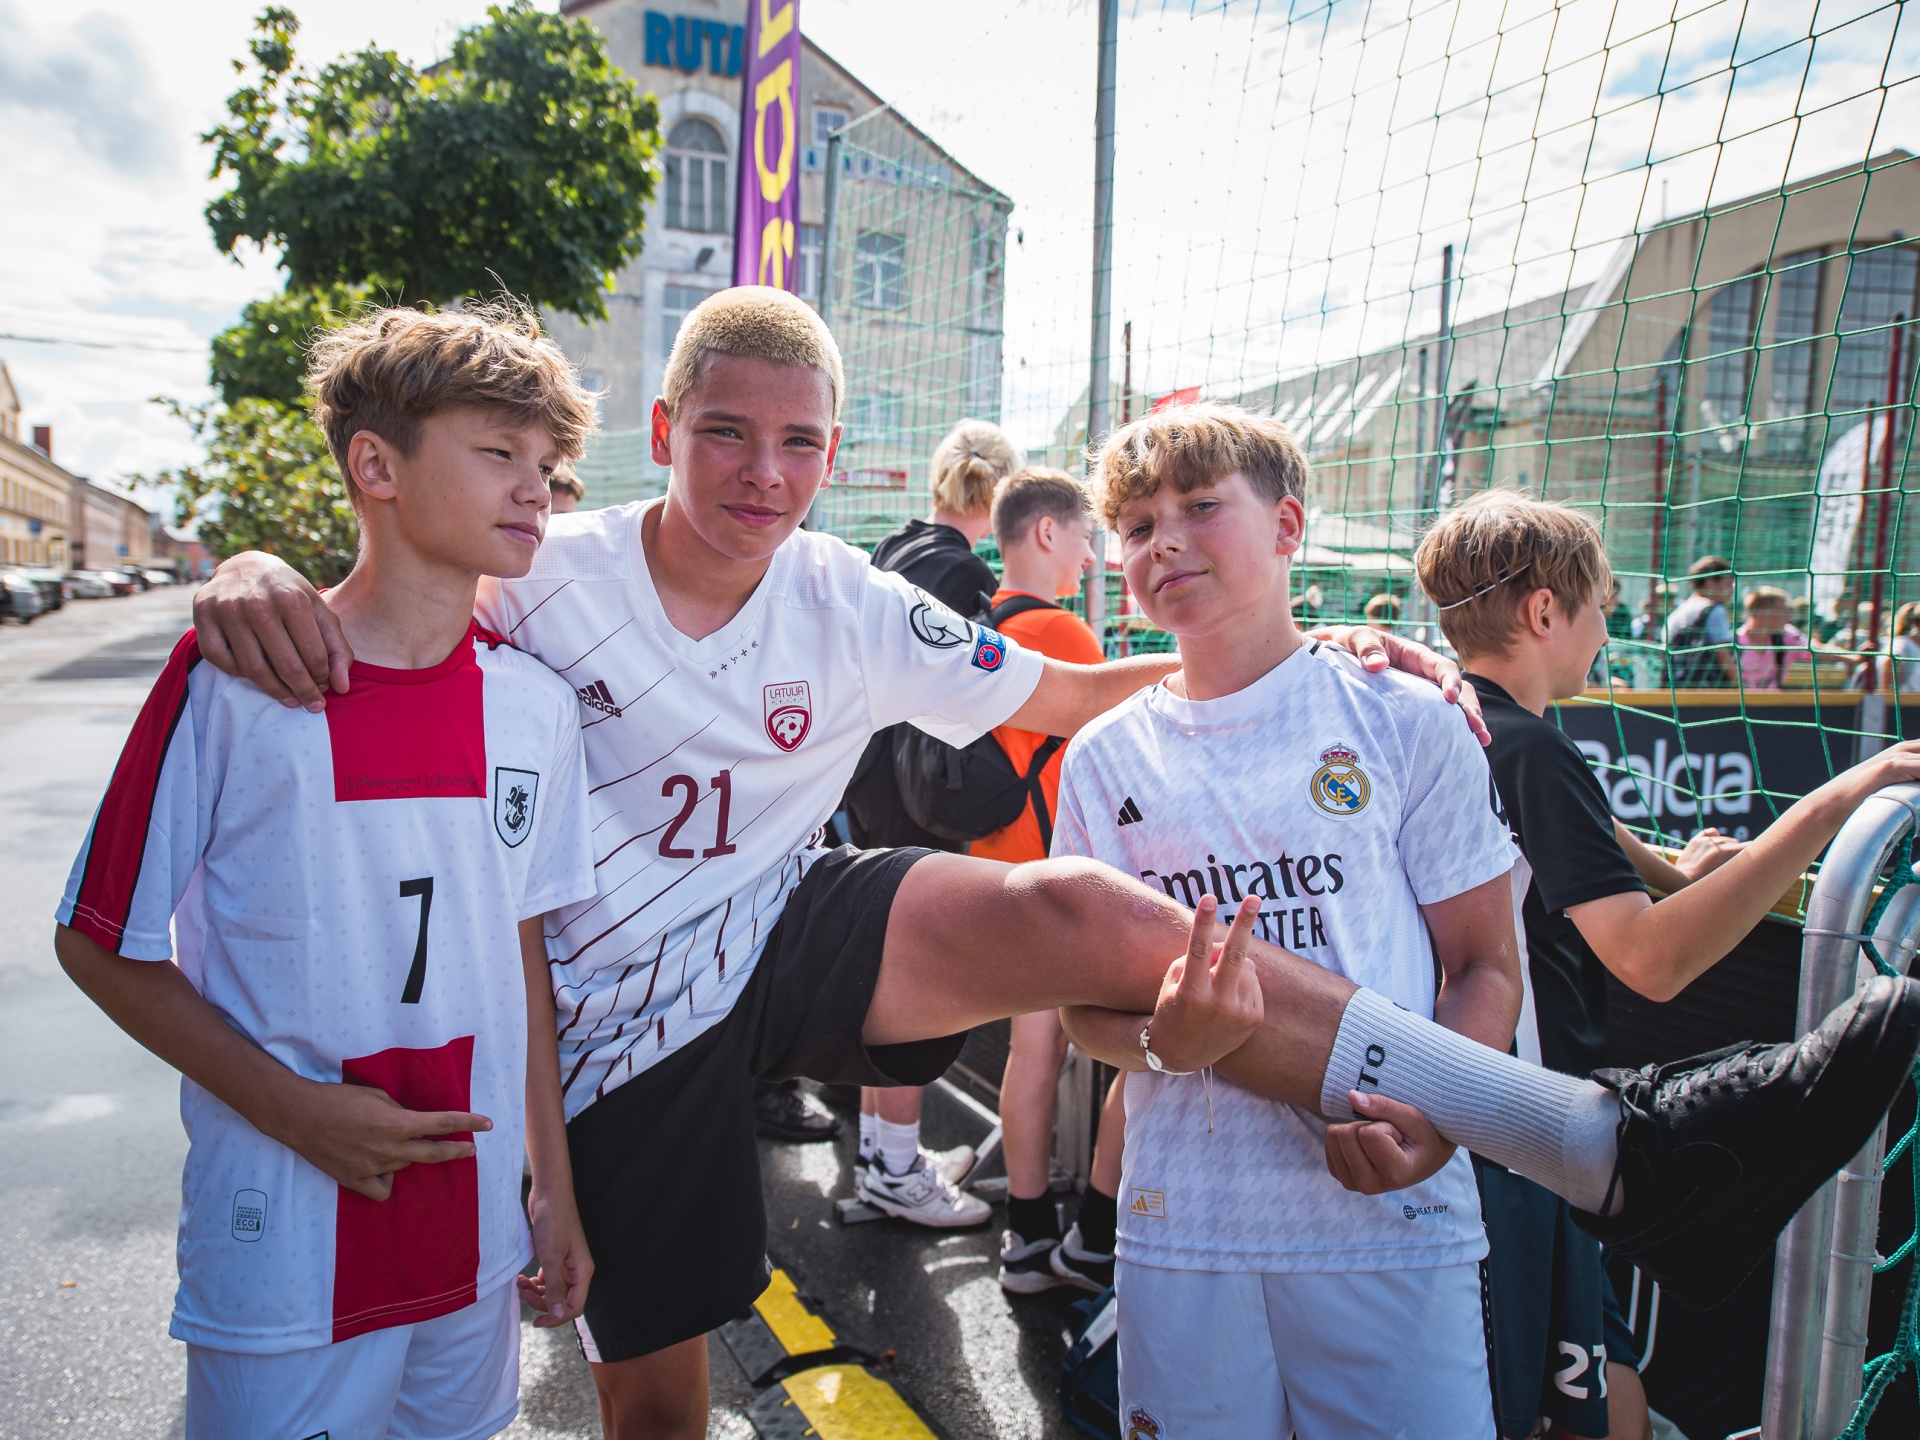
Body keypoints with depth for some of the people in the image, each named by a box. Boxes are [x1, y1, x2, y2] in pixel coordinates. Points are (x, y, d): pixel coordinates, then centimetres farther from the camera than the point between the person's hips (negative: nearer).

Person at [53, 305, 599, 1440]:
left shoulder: (539, 705, -1)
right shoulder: (232, 676, -13)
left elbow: (524, 953, 6)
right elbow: (103, 943, -6)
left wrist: (556, 1192, 8)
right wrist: (288, 1106, -17)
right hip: (282, 1250, -4)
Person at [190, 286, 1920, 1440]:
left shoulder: (855, 610, -2)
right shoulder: (544, 576, -9)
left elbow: (1067, 693, 2)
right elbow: (353, 608, -6)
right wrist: (250, 579, -32)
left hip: (787, 928, 1)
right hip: (620, 1003, 0)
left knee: (1083, 909, -26)